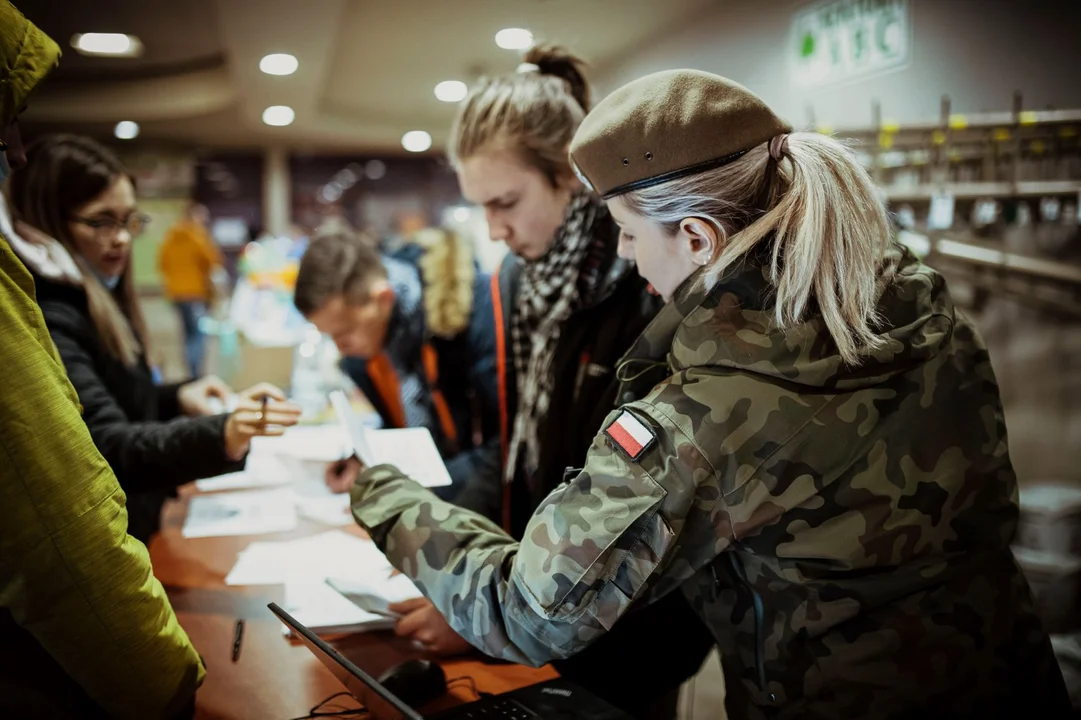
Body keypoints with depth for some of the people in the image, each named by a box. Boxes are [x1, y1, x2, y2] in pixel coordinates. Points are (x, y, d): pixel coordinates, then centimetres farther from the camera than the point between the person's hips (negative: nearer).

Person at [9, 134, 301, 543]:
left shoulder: (97, 297, 11)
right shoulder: (46, 321, -21)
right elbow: (109, 446, -33)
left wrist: (176, 398, 5)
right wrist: (219, 436, -49)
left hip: (136, 526, 9)